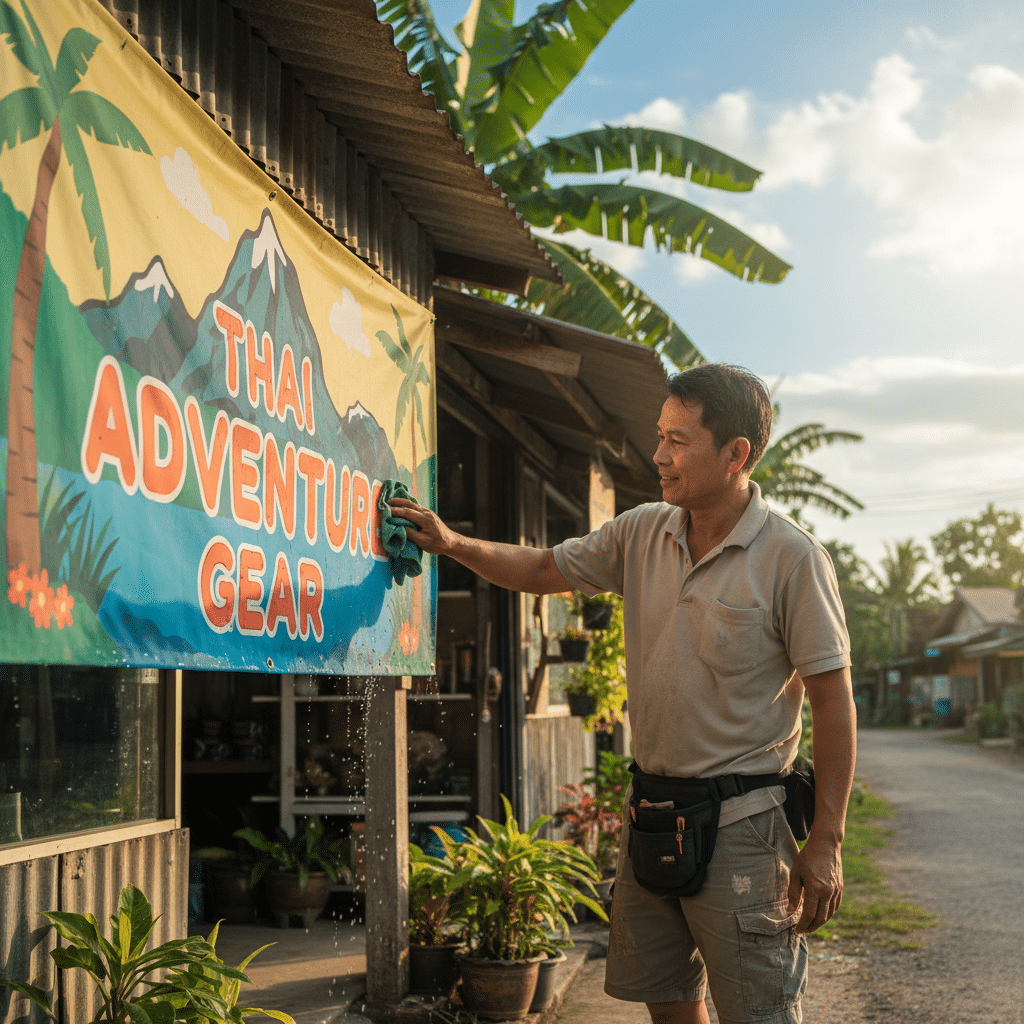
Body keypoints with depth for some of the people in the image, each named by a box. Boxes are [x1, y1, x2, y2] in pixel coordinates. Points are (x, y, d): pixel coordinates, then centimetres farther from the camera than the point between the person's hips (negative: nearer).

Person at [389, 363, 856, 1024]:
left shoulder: (792, 558, -13)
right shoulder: (642, 534, 5)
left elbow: (834, 701, -12)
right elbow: (545, 571, 19)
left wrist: (826, 843, -14)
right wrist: (455, 544, 3)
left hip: (740, 826, -6)